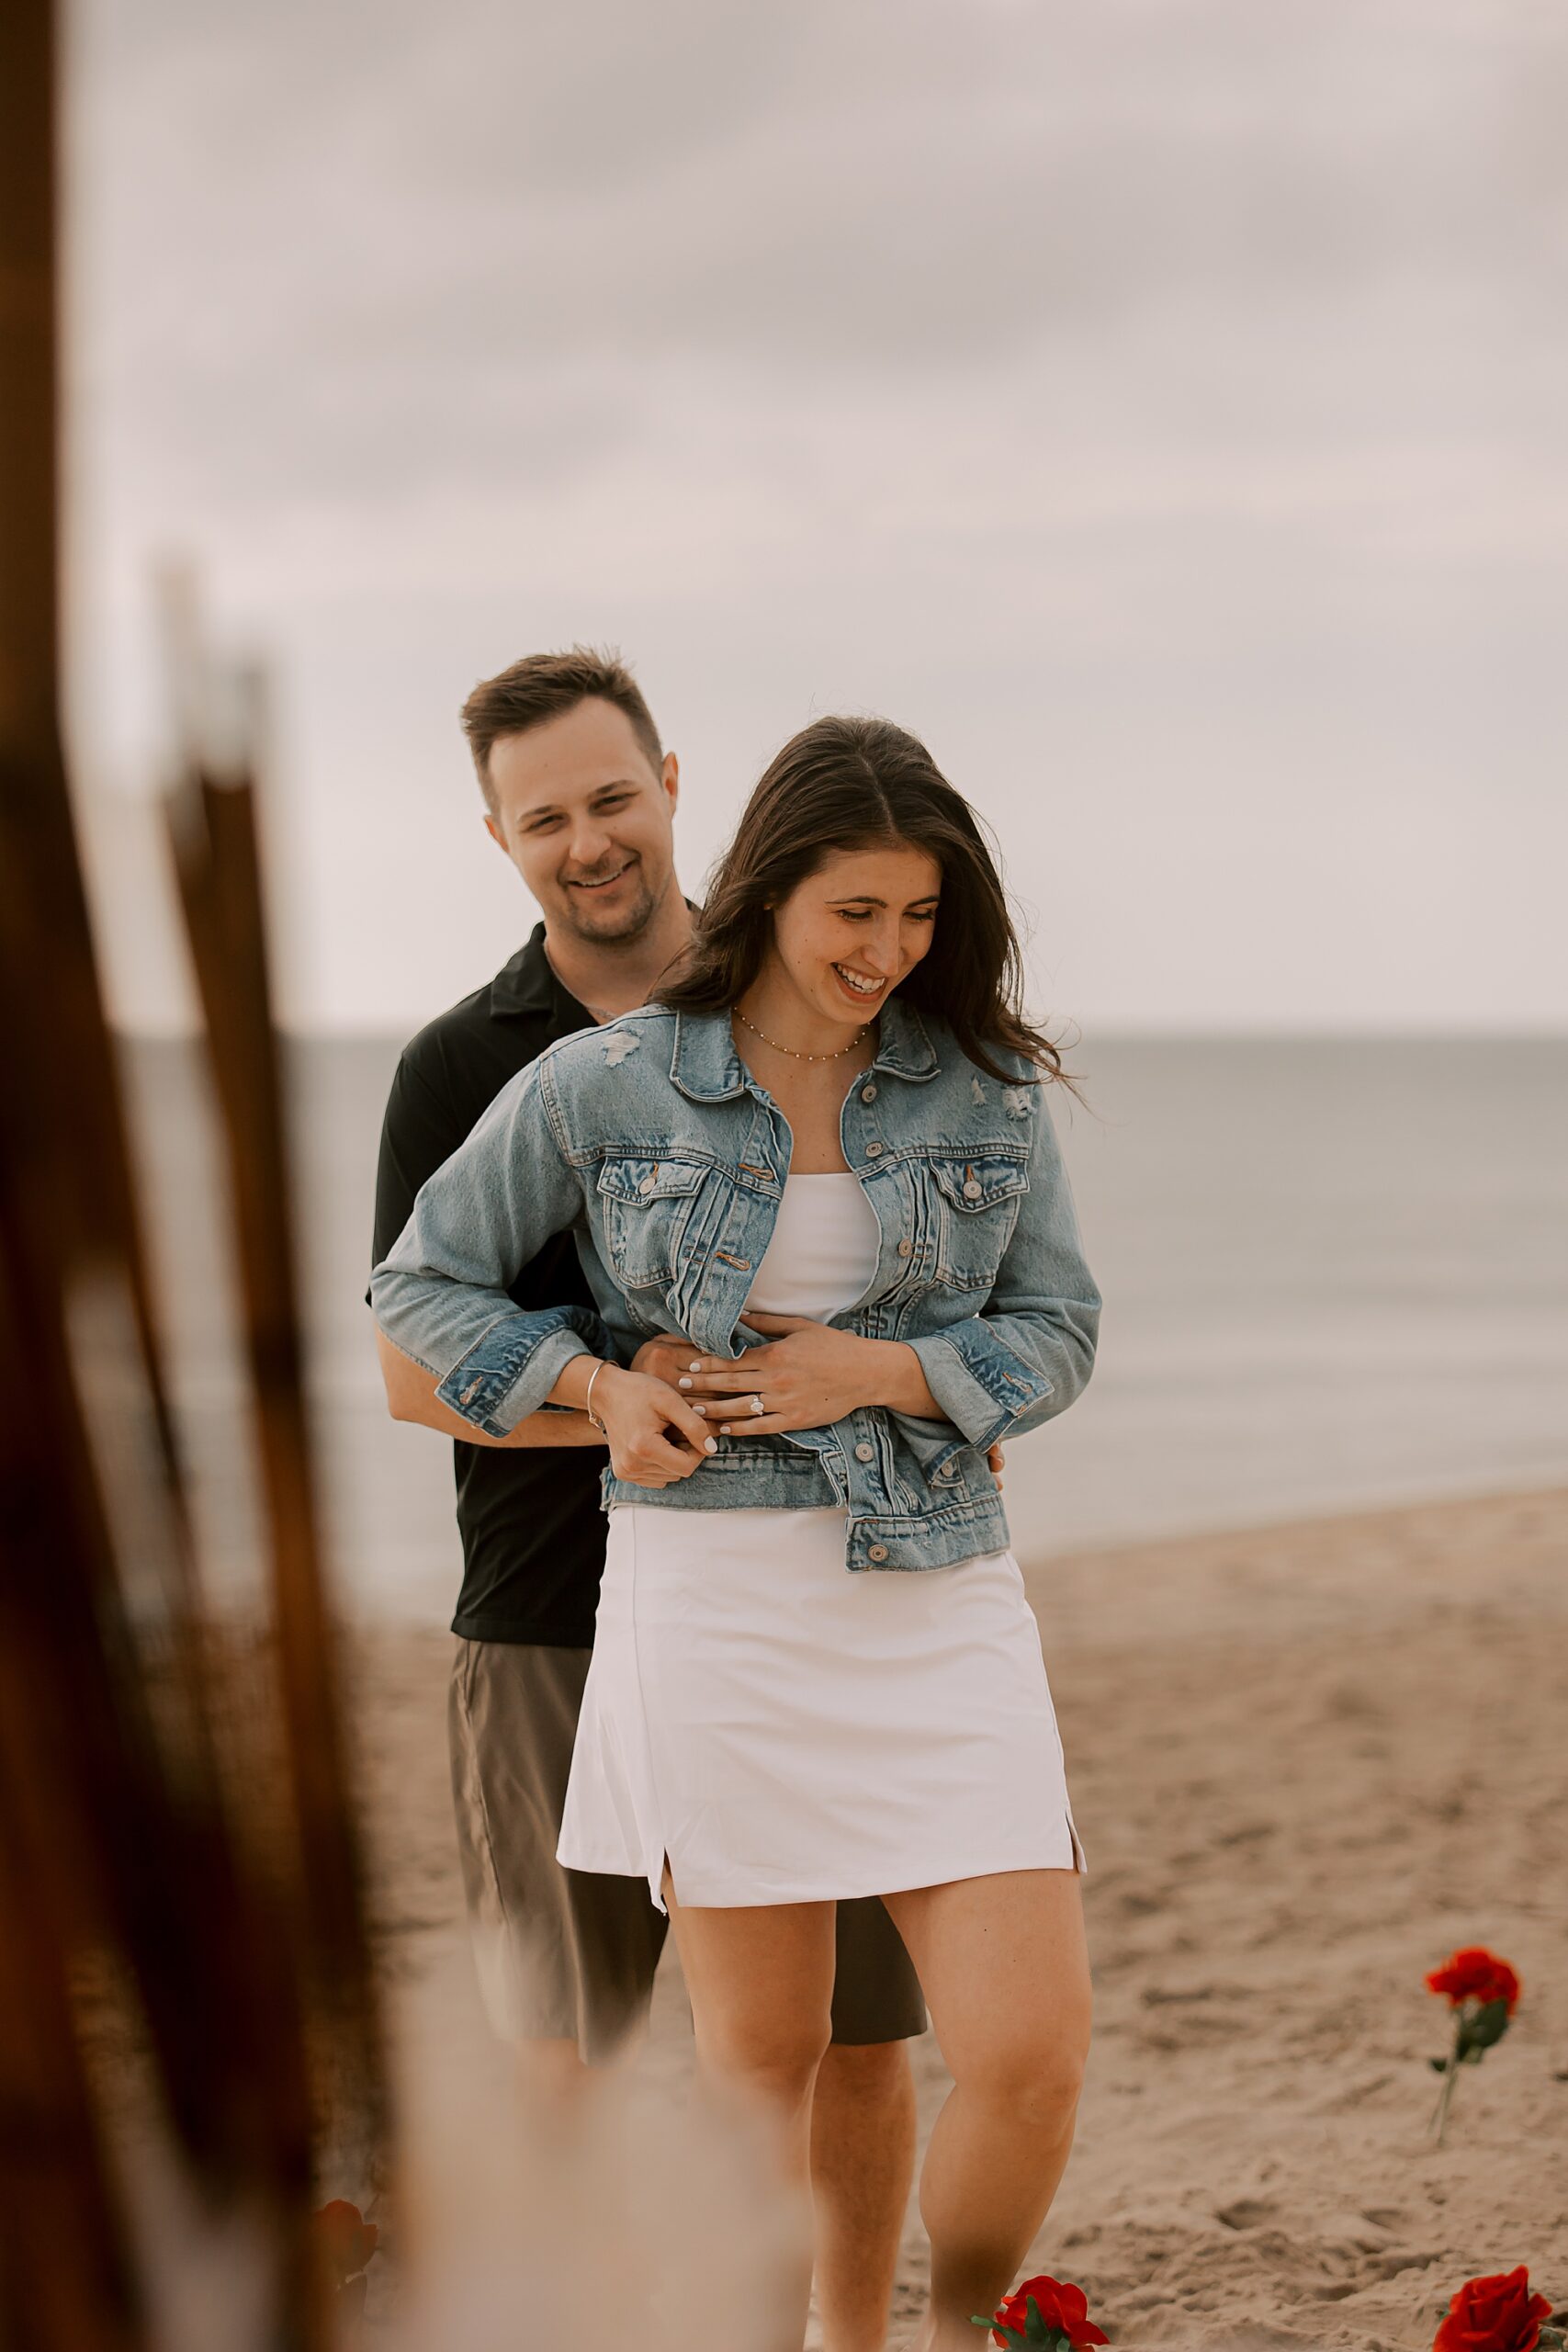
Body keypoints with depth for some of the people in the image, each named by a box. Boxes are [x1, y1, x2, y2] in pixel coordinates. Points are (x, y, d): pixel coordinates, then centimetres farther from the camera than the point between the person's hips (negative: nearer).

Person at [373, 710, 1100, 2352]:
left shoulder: (986, 1087, 5)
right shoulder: (600, 1087, -1)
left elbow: (1057, 1336, 8)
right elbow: (421, 1286, 8)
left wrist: (878, 1372, -9)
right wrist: (603, 1386, -6)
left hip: (940, 1604, 2)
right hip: (712, 1595, -2)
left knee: (1033, 2056, -6)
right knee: (763, 2058, 6)